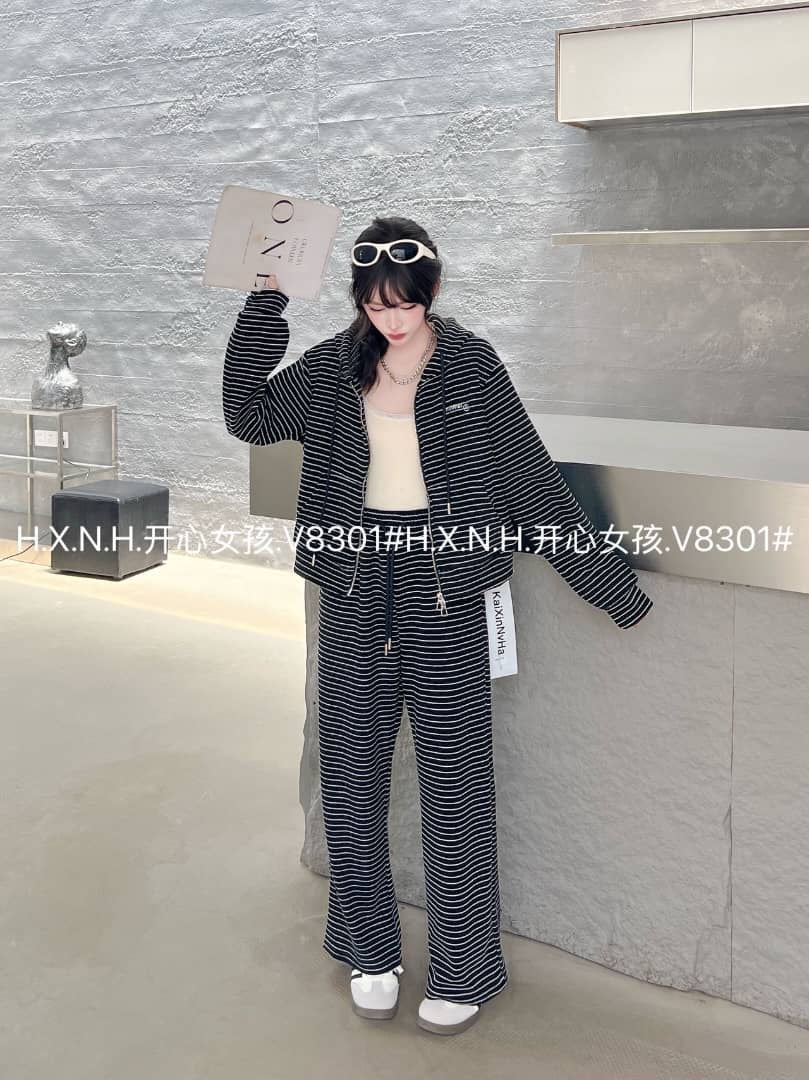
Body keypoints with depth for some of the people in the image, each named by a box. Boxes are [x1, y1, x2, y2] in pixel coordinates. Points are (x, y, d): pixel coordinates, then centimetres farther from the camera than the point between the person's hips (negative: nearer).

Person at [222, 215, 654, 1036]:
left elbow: (531, 477, -4)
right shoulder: (335, 366, 4)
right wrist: (265, 304, -2)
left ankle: (464, 970, 18)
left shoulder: (470, 365, -6)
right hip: (356, 579, 4)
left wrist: (609, 582, -4)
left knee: (453, 777, 2)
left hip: (441, 577, -3)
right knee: (350, 770, 9)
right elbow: (249, 416, 5)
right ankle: (369, 951, 28)